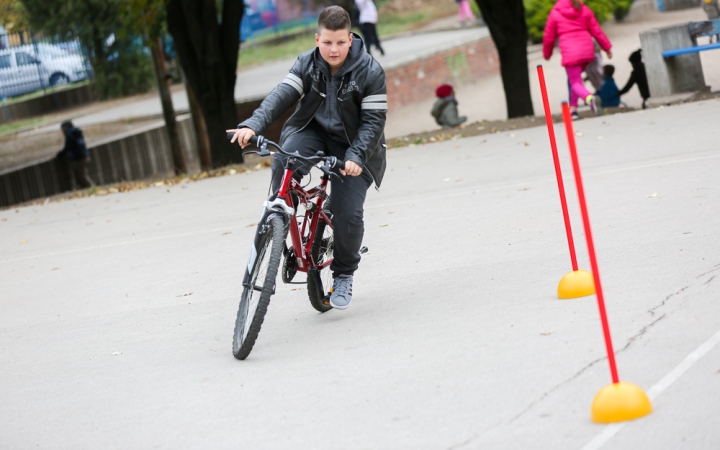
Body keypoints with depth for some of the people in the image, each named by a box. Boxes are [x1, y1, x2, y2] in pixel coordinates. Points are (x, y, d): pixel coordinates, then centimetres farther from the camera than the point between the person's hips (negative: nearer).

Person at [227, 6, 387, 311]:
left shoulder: (369, 72, -16)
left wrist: (356, 156, -30)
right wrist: (253, 125, -37)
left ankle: (344, 275, 12)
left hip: (351, 145, -2)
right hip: (312, 130, 2)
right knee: (285, 161, -33)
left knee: (348, 214, -13)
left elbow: (373, 120, -15)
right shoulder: (307, 64, -8)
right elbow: (282, 95, -20)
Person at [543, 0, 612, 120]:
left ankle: (588, 97, -33)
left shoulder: (555, 13, 2)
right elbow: (596, 30, 9)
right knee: (575, 78, 22)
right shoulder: (584, 10, 10)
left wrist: (547, 53, 24)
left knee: (575, 82, -1)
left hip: (570, 53, -4)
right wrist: (607, 47, 14)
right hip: (587, 50, 4)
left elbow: (549, 37, 9)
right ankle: (573, 108, 15)